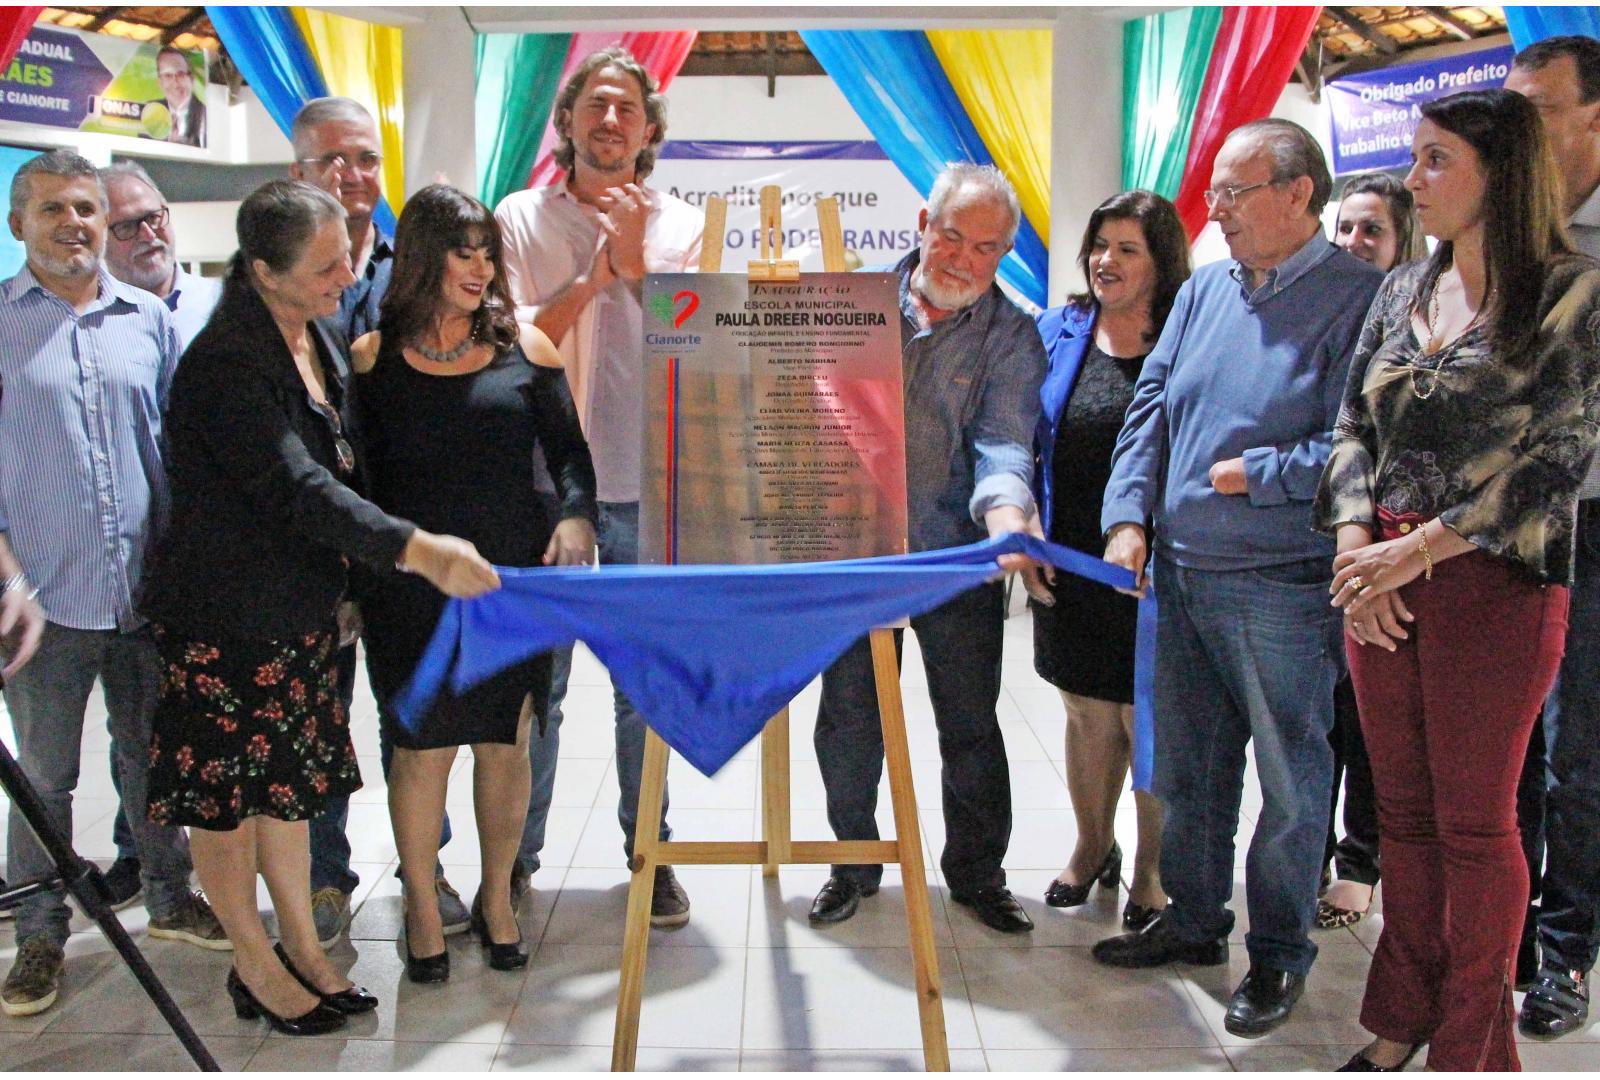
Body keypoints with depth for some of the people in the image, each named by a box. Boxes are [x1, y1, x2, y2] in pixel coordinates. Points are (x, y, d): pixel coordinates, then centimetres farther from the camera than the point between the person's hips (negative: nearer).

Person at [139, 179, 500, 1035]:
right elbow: (298, 489, -31)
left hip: (299, 604, 8)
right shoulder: (223, 364, -22)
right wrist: (418, 551, -37)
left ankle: (303, 949, 29)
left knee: (287, 780, 16)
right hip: (223, 615, -8)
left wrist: (348, 585, 17)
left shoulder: (320, 338, 6)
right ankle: (255, 967, 23)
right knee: (224, 793, 8)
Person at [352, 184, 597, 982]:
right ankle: (421, 906, 21)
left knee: (505, 740, 8)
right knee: (422, 744, 2)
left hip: (515, 573, 2)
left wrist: (576, 516, -9)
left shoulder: (523, 346, 7)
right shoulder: (373, 357, 2)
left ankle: (496, 895, 28)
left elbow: (569, 449, 8)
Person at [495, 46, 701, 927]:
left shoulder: (680, 227, 6)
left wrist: (634, 262, -10)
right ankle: (515, 855, 22)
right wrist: (592, 277, -9)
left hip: (647, 490, 1)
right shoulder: (520, 219, 5)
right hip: (545, 487, 0)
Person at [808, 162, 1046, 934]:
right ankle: (853, 862, 30)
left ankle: (977, 872, 26)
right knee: (848, 717, 11)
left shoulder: (1011, 335, -2)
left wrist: (1006, 526, -35)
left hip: (958, 554, -1)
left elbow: (1003, 443, -15)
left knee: (971, 724, 7)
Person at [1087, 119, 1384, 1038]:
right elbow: (1151, 408, 9)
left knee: (1292, 779, 7)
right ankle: (1194, 920, 35)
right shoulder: (1203, 291, 10)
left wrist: (1252, 474, -13)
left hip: (1285, 587, -6)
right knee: (1188, 767, 17)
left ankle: (1279, 953, 24)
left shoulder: (1359, 298, -10)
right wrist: (1130, 518, -1)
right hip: (1183, 575, 7)